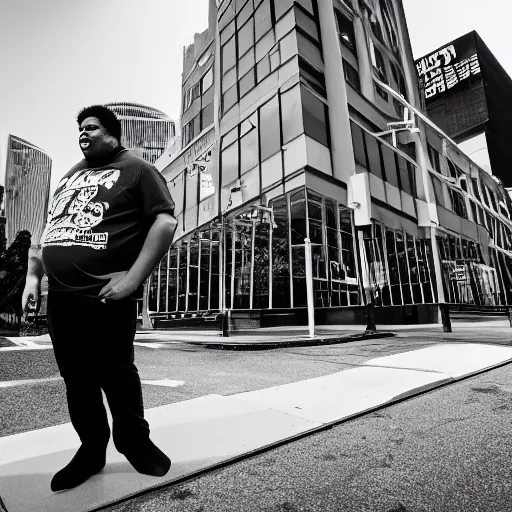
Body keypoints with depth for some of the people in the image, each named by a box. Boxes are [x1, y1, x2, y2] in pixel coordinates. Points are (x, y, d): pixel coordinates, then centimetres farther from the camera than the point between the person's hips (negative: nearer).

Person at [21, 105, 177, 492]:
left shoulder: (135, 169, -1)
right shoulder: (70, 176, 22)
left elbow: (166, 220, -14)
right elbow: (48, 229, 25)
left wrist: (133, 277, -19)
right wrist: (33, 275, 13)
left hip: (104, 297, -7)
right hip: (59, 296, 7)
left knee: (115, 374, 3)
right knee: (76, 378, 12)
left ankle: (134, 441, 27)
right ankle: (91, 450, 31)